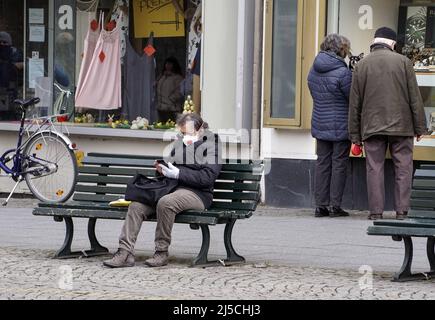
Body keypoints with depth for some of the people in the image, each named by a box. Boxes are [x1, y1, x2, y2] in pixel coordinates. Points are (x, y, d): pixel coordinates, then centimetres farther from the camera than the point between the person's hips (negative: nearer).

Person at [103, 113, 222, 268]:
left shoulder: (211, 145, -2)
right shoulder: (180, 142, 22)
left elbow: (207, 177, -14)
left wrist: (178, 173, -17)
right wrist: (162, 168, 9)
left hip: (197, 193, -7)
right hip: (172, 188, 8)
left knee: (165, 203, -37)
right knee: (136, 206, -13)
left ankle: (162, 252, -24)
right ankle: (126, 252, -19)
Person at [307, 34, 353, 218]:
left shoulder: (314, 70, 6)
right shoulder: (342, 72, -17)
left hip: (320, 125, 6)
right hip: (341, 126, -6)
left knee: (322, 163, 10)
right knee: (339, 164, 2)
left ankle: (321, 206, 9)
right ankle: (335, 205, 2)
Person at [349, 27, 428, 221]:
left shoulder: (362, 65, 5)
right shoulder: (403, 62, 0)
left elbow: (355, 104, 6)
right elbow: (415, 98, 0)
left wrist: (355, 134, 11)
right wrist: (420, 127, 6)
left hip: (372, 127, 1)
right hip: (401, 125, -1)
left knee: (375, 168, 4)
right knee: (403, 168, 4)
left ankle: (376, 211, 2)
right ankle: (402, 210, 1)